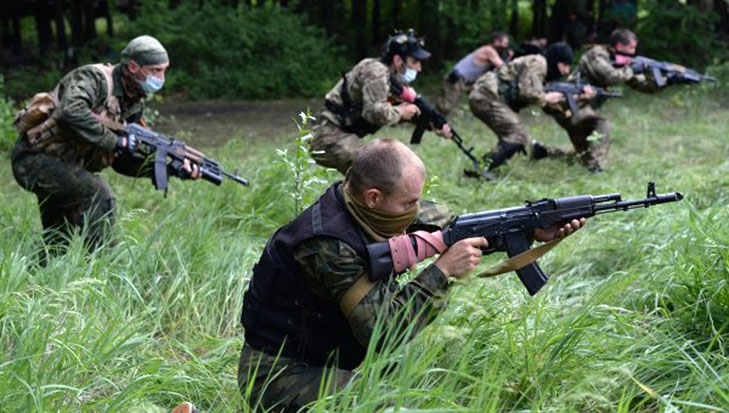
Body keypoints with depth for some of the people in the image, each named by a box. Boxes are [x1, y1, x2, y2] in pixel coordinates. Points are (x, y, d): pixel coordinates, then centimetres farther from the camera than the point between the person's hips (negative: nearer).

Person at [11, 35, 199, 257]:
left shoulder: (133, 105, 6)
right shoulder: (95, 78, -19)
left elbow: (123, 161, 5)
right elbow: (70, 113, -39)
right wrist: (116, 142, -33)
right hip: (36, 158, -10)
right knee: (99, 195, -24)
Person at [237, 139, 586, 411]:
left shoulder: (366, 211, -5)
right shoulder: (330, 245, -30)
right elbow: (384, 329, -30)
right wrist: (443, 270, -27)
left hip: (325, 364, 9)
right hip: (280, 374, -9)